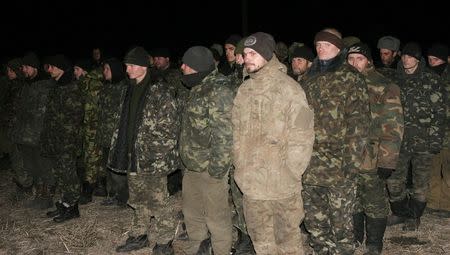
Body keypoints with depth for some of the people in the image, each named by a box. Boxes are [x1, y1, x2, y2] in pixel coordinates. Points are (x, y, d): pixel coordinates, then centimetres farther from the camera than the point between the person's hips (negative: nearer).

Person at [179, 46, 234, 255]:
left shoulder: (219, 90, -16)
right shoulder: (198, 88, 13)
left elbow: (224, 133, -21)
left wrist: (217, 167, -21)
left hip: (210, 169, -10)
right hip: (191, 167, 10)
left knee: (216, 217, 3)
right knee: (192, 213, 22)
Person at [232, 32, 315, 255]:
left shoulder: (288, 89, -11)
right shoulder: (244, 90, 7)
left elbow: (302, 137, -12)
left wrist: (290, 174, -12)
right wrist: (240, 166, 6)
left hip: (281, 184, -5)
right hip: (250, 183, 6)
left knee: (287, 237, 8)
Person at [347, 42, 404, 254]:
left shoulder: (385, 88, -7)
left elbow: (393, 127, -11)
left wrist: (387, 160, -16)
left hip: (371, 160, -5)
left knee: (375, 205, 7)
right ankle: (354, 238, 35)